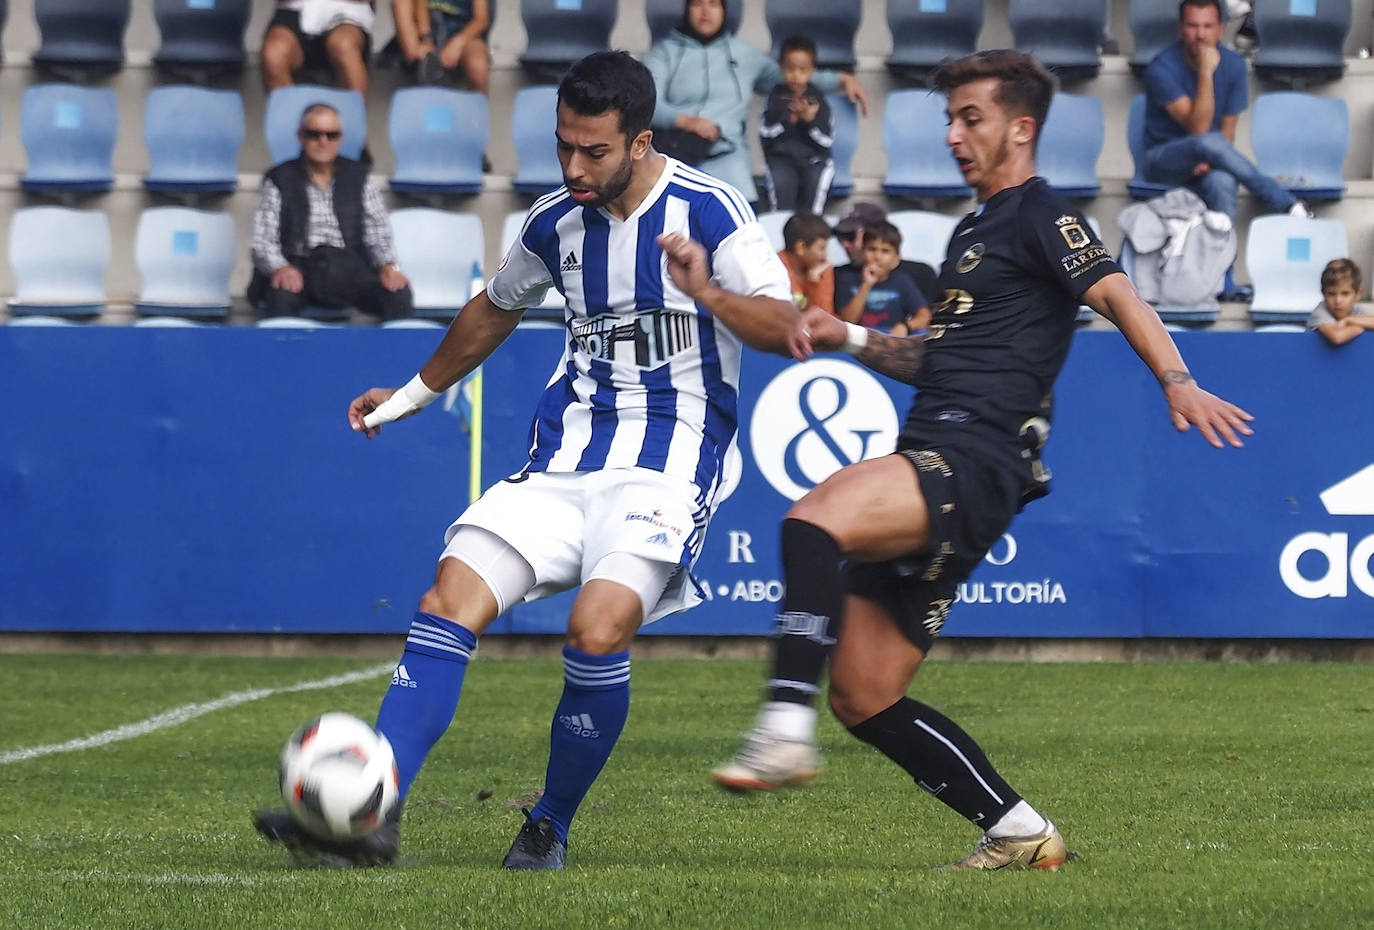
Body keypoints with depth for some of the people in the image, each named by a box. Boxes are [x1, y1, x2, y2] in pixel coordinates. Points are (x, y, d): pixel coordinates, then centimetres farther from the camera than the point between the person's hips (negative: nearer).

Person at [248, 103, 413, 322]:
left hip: (348, 266, 2)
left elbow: (378, 233, 10)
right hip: (299, 266, -2)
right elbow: (263, 240, 1)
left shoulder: (358, 178, 14)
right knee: (281, 296, -38)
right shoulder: (280, 180, 7)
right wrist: (280, 268, -23)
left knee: (398, 294, -28)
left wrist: (388, 266, -13)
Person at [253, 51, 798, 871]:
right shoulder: (557, 220, 9)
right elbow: (497, 309, 29)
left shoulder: (708, 211, -8)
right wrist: (417, 393, 38)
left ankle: (552, 827, -2)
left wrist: (708, 293, -32)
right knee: (451, 602, -14)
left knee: (598, 628, -26)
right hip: (568, 453, 5)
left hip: (669, 460, -5)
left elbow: (784, 329, -14)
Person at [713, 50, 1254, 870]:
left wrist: (1177, 381, -32)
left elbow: (1116, 295, -16)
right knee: (863, 696, 5)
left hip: (973, 462, -10)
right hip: (932, 459, 10)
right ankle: (1018, 834, 11)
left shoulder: (1040, 215, 0)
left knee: (815, 518, -36)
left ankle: (787, 734, -43)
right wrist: (853, 339, 20)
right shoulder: (975, 230, 27)